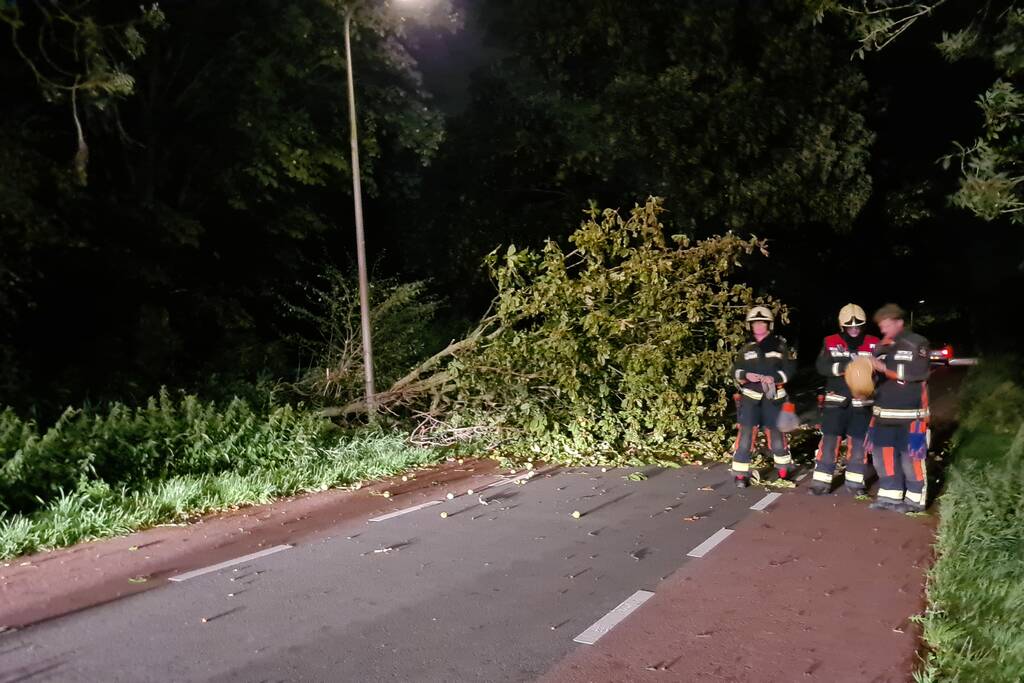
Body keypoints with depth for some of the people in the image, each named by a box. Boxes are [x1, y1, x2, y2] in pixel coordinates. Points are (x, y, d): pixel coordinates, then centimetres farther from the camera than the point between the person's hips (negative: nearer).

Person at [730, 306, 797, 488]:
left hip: (773, 397, -1)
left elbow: (790, 368, -2)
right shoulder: (747, 348, 9)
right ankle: (741, 474, -1)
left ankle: (784, 468, 30)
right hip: (750, 396, 1)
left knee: (776, 433, 10)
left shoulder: (780, 345, 2)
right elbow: (735, 371, 8)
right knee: (745, 434, -7)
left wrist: (774, 378, -18)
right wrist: (746, 375, -14)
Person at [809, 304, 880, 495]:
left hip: (861, 403, 1)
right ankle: (821, 481, 7)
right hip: (835, 401, -1)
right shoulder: (831, 342, 0)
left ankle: (855, 482, 20)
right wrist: (842, 367, -27)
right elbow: (821, 366, -12)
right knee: (829, 441, 0)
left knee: (858, 443, 8)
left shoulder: (873, 344, 1)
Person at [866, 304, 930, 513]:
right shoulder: (881, 346, 12)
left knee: (910, 457, -1)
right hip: (884, 412, 6)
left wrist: (885, 368, -21)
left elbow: (919, 371, -19)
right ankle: (890, 495, 20)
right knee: (883, 453, 9)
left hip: (910, 413, -6)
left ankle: (915, 499, 12)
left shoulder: (917, 343, -6)